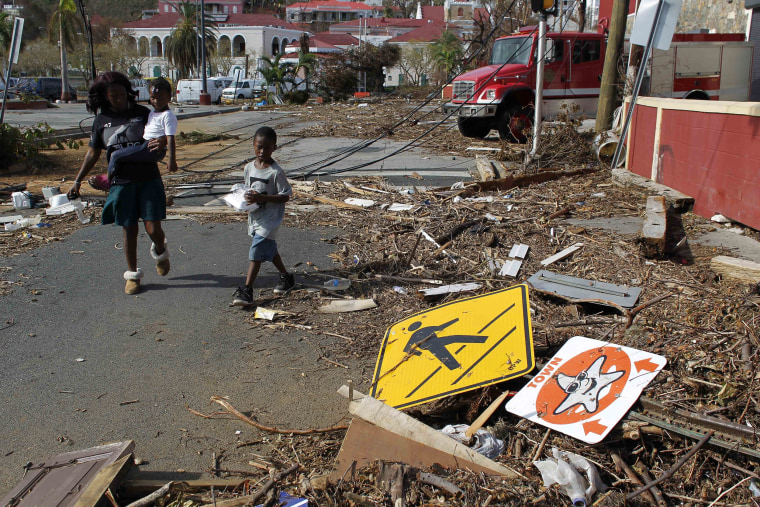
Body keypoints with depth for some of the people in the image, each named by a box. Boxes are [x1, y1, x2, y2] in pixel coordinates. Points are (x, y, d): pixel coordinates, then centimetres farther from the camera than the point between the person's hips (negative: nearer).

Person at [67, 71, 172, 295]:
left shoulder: (142, 113, 1)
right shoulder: (101, 121, 6)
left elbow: (162, 135, 1)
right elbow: (93, 153, 13)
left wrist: (162, 142, -25)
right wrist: (77, 181, 10)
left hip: (149, 178, -1)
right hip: (121, 182, 1)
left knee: (153, 228, -6)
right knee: (129, 229, 5)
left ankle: (160, 252, 29)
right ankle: (133, 274, 20)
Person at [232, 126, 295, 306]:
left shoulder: (276, 172, -16)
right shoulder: (249, 168, 4)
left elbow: (285, 196, -16)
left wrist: (261, 197, -25)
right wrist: (245, 197, -6)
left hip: (270, 219, -7)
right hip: (254, 216, 7)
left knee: (256, 251, -13)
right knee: (270, 249, 19)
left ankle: (247, 289, -10)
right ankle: (286, 277, 39)